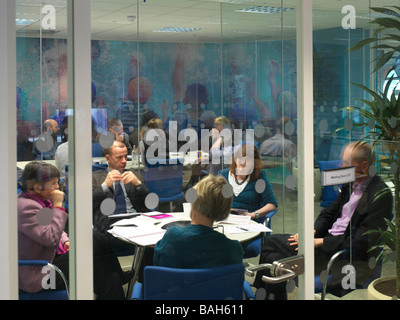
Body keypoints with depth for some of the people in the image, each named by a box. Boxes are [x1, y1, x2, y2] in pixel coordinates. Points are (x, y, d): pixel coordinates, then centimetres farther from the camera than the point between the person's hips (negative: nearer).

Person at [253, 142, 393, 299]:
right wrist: (312, 231, -1)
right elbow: (329, 213, 19)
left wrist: (320, 242, -19)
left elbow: (359, 244, -21)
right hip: (330, 239, 9)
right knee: (272, 241, 3)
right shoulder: (351, 184, 9)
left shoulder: (381, 195, -18)